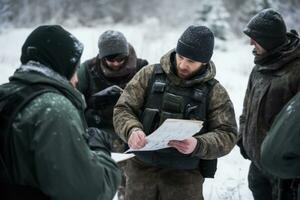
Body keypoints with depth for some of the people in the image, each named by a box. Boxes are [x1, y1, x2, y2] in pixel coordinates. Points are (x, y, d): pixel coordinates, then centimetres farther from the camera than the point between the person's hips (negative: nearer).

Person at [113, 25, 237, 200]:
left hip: (185, 175, -1)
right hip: (142, 168, 1)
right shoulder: (149, 75, 0)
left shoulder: (215, 92, -3)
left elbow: (227, 135, -7)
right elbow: (123, 109, -1)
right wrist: (132, 130, -24)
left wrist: (198, 145, -28)